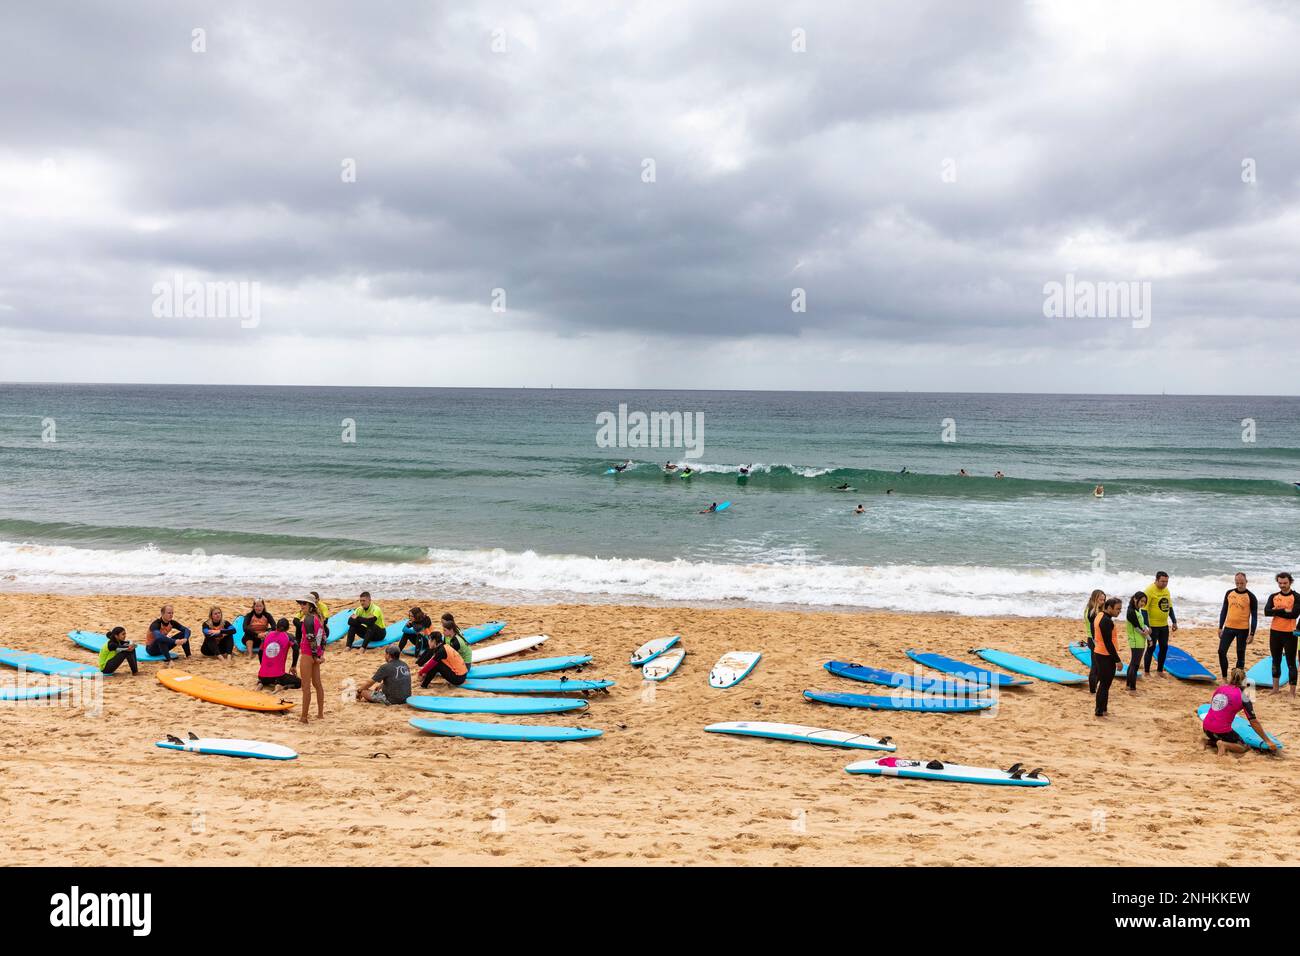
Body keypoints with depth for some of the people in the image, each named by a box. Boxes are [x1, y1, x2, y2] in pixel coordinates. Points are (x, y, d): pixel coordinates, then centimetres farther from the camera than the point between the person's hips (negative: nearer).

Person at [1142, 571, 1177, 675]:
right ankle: (1146, 672, 9)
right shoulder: (1150, 590, -16)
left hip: (1164, 625, 7)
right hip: (1153, 626, -7)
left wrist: (1174, 622, 14)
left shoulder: (1166, 590, 8)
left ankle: (1160, 671, 24)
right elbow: (1144, 609, -19)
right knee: (1151, 648, -1)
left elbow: (1169, 607, 18)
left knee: (1164, 647, 11)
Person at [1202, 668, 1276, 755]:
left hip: (1206, 728, 6)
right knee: (1244, 747, 14)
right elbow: (1254, 722, -7)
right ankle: (1223, 744, -11)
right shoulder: (1243, 696, -8)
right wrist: (1268, 741, -1)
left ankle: (1211, 741, 5)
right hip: (1222, 731, -6)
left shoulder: (1221, 687, 5)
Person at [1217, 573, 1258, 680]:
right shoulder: (1229, 593, 5)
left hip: (1243, 630, -4)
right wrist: (1220, 627, 9)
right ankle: (1224, 678, 10)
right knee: (1221, 651, -2)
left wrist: (1252, 634, -9)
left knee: (1240, 655, 6)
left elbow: (1254, 616, -4)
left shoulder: (1251, 597, -6)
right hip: (1228, 628, 4)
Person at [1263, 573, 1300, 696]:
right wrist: (1285, 611, -17)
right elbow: (1266, 612, -7)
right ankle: (1275, 688, 27)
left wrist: (1277, 610, -11)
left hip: (1289, 634, -5)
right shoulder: (1273, 596, 7)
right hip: (1275, 632, 5)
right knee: (1276, 661, 15)